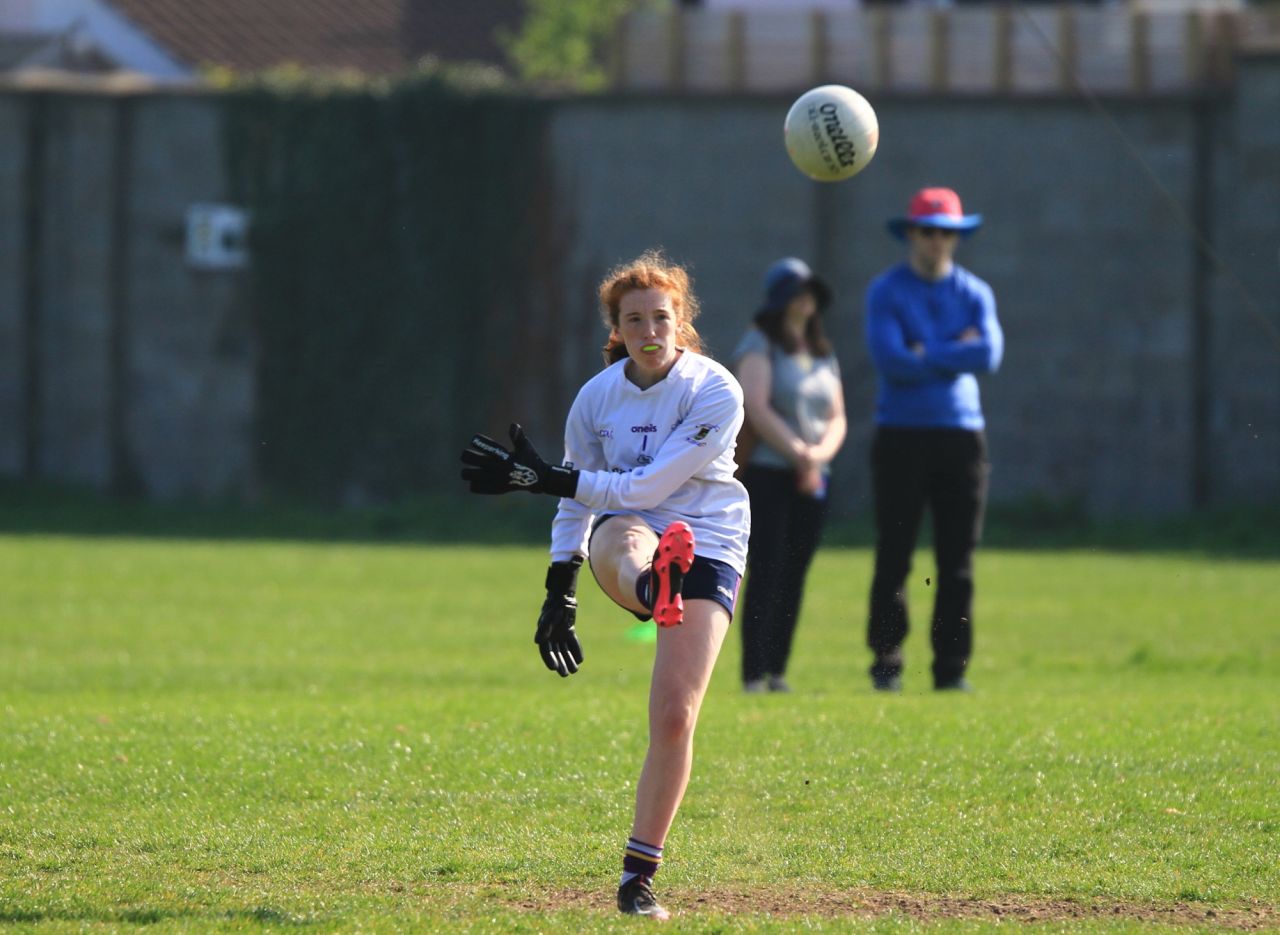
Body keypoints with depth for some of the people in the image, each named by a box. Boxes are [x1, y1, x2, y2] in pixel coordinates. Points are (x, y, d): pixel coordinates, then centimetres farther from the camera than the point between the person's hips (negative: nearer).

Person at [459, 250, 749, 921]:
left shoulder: (716, 393, -14)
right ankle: (653, 589, -78)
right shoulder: (597, 397, 0)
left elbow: (646, 487, -19)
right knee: (625, 538, -38)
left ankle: (638, 877, -2)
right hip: (624, 534, 2)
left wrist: (541, 479, -20)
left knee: (675, 716, -14)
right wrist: (559, 594, 12)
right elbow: (577, 499, 14)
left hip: (707, 548, -2)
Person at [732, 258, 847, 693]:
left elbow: (837, 419, 14)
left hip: (813, 479, 6)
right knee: (766, 574, -10)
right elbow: (758, 409, -12)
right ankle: (754, 674, -11)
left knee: (794, 577, 4)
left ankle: (778, 671, 7)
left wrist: (820, 454, -6)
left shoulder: (823, 354, 18)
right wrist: (799, 454, -13)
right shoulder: (759, 345, -2)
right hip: (767, 473, -6)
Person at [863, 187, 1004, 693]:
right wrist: (956, 352, -7)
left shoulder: (974, 293, 11)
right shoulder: (886, 291, 2)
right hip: (901, 436, -3)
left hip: (960, 433, 3)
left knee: (958, 560, 1)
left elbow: (990, 354, -6)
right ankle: (886, 664, 2)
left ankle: (951, 666, 5)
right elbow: (889, 359, -13)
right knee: (894, 556, -3)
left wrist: (926, 356, -9)